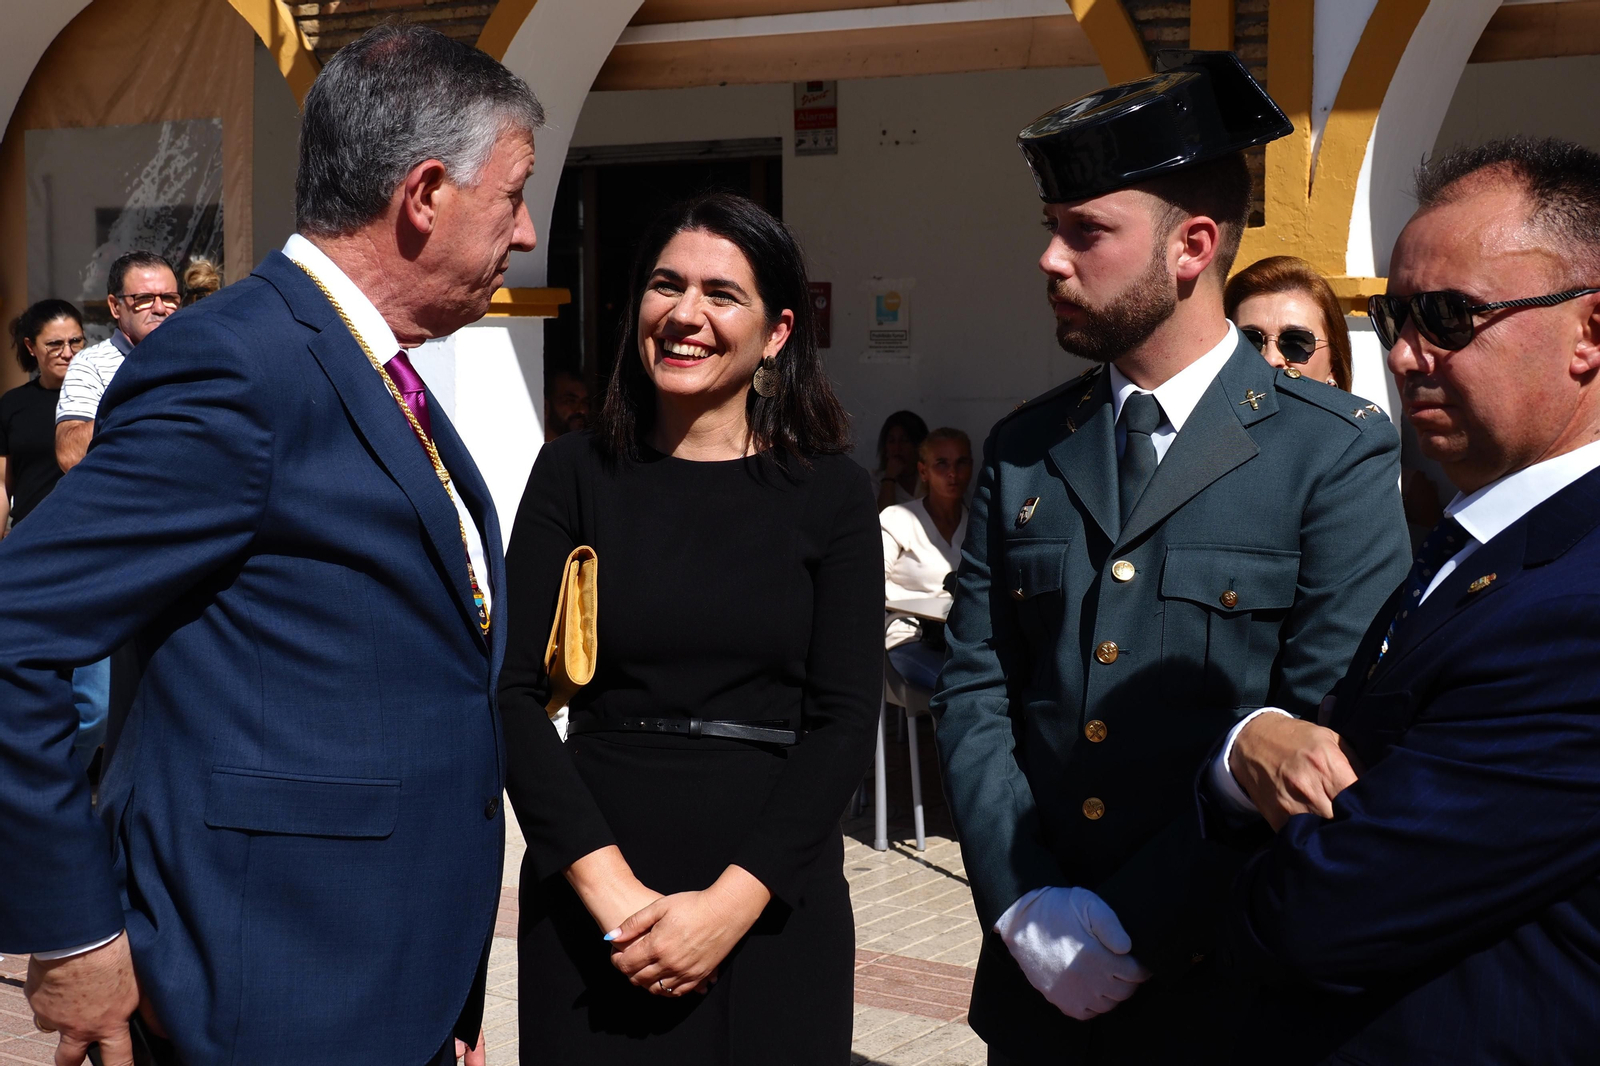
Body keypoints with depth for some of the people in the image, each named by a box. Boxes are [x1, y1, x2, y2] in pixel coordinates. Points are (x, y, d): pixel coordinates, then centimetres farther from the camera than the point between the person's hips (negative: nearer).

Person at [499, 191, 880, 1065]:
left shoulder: (831, 492, 0)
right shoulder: (576, 473, 1)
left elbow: (844, 721, -4)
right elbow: (515, 693, -4)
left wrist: (733, 901, -14)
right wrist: (612, 888, -14)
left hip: (774, 906, 0)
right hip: (590, 905, 0)